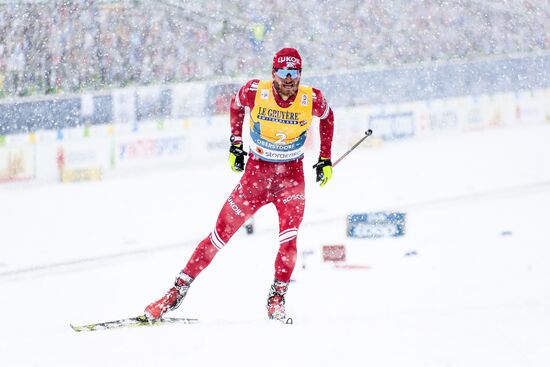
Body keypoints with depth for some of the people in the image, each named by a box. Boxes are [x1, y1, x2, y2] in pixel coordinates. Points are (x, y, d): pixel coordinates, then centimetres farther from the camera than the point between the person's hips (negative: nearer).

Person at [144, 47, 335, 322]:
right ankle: (178, 291, 7)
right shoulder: (256, 91, -14)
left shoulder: (312, 99, -14)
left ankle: (277, 298, -7)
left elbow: (327, 117, 10)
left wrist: (325, 159, 8)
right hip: (256, 172, 0)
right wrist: (235, 143, 6)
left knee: (288, 237, -22)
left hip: (291, 176, 0)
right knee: (221, 233, 0)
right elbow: (236, 104, 9)